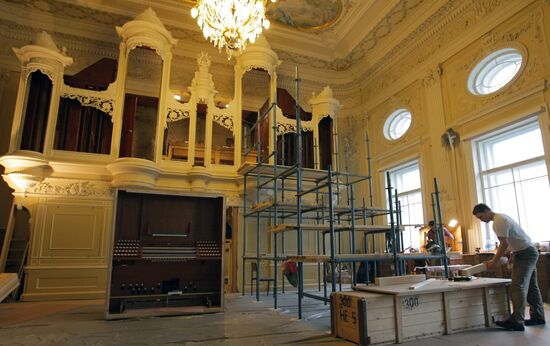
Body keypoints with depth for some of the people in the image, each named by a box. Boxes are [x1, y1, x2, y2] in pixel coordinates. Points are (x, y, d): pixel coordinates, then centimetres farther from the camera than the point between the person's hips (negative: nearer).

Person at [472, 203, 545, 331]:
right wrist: (498, 257, 14)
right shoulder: (500, 218, 12)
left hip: (525, 254, -11)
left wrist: (493, 261, -16)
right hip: (529, 252, 11)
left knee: (518, 287, -13)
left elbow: (504, 244, -22)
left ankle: (517, 321, -13)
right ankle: (538, 317, 25)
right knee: (531, 286, 16)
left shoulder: (498, 221, -20)